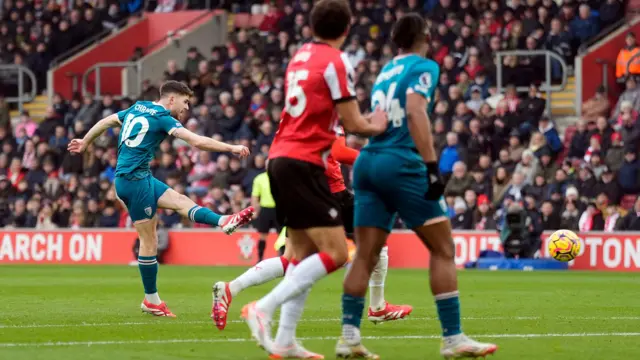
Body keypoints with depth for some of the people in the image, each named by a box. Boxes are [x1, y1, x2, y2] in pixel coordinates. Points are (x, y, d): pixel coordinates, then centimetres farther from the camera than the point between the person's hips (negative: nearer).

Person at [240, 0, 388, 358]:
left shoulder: (301, 56, 14)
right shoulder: (336, 62, -9)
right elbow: (353, 124, -8)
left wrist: (365, 121, 19)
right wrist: (377, 127, 14)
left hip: (280, 158, 9)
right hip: (304, 164, -9)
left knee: (304, 254, 13)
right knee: (335, 254, -7)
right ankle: (263, 308, -17)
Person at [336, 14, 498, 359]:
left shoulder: (385, 71, 20)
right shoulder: (424, 67, -1)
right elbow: (415, 113, -16)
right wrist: (432, 167, -20)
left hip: (367, 162, 7)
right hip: (402, 165, -7)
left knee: (365, 255, 4)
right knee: (443, 250, 0)